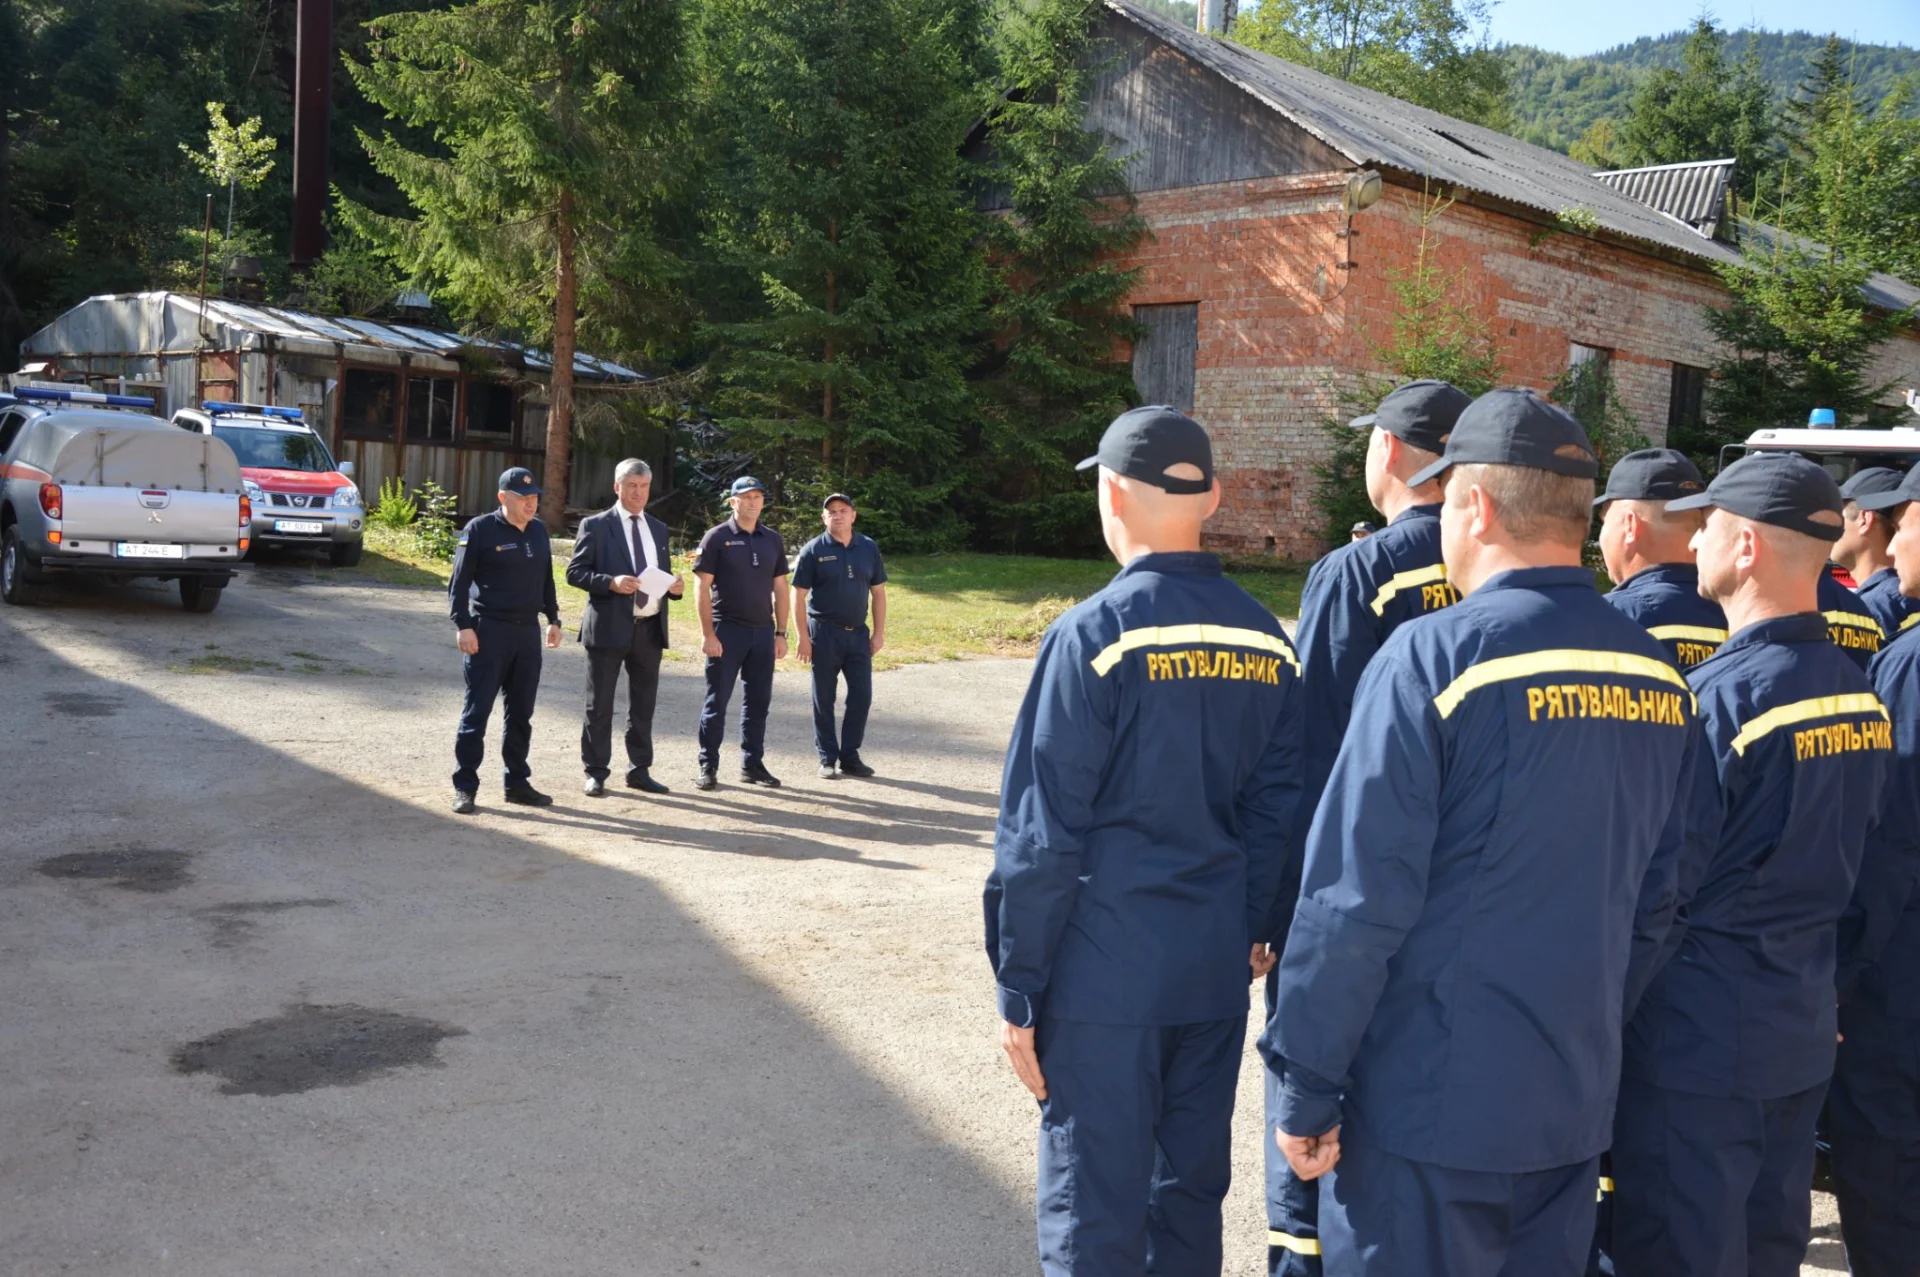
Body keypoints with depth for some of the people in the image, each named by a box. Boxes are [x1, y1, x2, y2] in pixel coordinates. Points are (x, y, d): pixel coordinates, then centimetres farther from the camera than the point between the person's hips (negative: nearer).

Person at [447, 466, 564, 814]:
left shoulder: (538, 531, 11)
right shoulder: (480, 530, -7)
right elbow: (459, 582, -8)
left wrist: (553, 619, 14)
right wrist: (463, 626, -15)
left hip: (528, 631, 6)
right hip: (488, 630, -6)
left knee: (521, 713, 10)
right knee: (477, 710, -2)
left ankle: (517, 782, 19)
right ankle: (465, 787, 4)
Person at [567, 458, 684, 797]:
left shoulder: (658, 528, 14)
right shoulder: (595, 525, -2)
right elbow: (574, 572, -6)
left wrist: (675, 586, -4)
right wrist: (611, 582, -21)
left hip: (650, 628, 5)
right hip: (609, 627, -5)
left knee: (643, 705, 10)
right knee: (599, 704, 2)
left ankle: (639, 770, 19)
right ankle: (596, 772, 9)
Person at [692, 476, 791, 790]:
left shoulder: (772, 540, 9)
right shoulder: (717, 538, -4)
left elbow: (780, 589, 12)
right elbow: (702, 588, -7)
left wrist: (781, 633, 6)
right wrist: (708, 634, -12)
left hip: (762, 631, 4)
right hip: (726, 631, -4)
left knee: (758, 702, 9)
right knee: (717, 701, 1)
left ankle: (752, 764, 18)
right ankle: (708, 766, 9)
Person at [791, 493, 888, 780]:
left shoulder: (869, 549, 5)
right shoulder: (813, 551, -5)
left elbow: (878, 592, 9)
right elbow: (799, 596, -5)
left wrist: (879, 632, 4)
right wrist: (803, 636, -10)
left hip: (858, 633, 3)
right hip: (824, 632, -3)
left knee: (861, 696, 2)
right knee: (824, 699, 4)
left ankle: (850, 756, 15)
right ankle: (827, 759, 14)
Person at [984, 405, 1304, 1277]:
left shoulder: (1095, 634, -14)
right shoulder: (1266, 640, 2)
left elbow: (1042, 833, -14)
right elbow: (1278, 809, 7)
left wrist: (1018, 992, -7)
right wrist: (1253, 930, 17)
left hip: (1106, 973, -5)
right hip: (1219, 973, 6)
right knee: (1191, 1187, 19)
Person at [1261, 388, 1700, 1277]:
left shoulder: (1435, 657, -17)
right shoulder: (1657, 676, 2)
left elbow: (1357, 897, -18)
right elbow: (1655, 899, 10)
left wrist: (1306, 1087, -10)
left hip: (1426, 1104, -6)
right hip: (1578, 1104, 6)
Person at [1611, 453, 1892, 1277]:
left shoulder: (1719, 696, -20)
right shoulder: (1859, 694, 3)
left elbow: (1657, 888, -18)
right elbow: (1837, 860, 11)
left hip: (1700, 1037, -7)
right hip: (1804, 1031, 7)